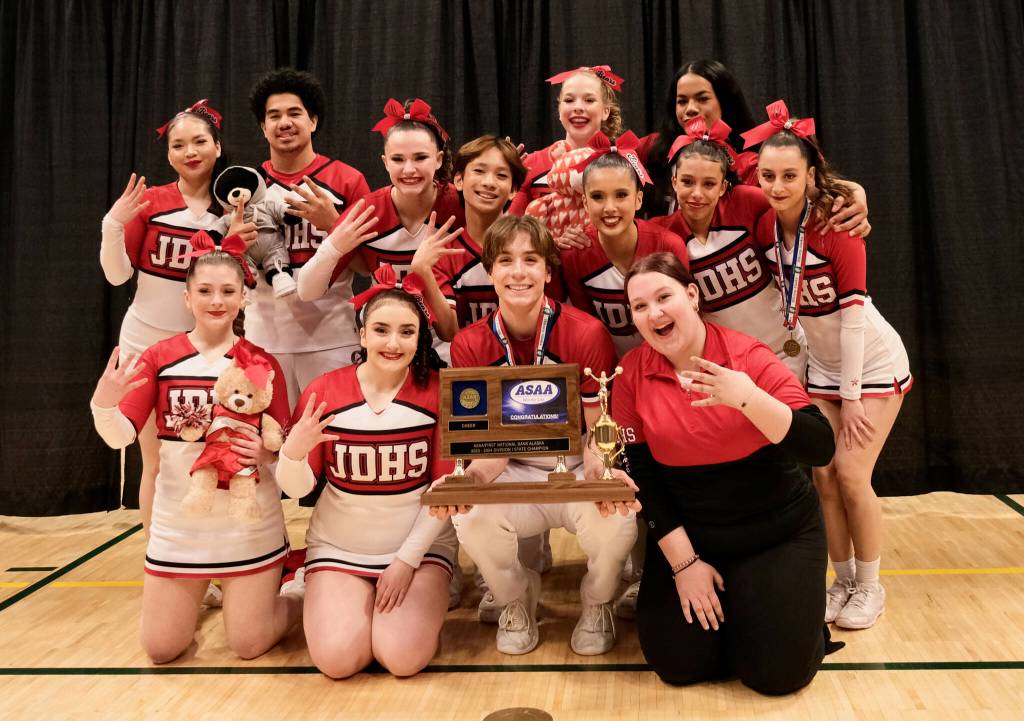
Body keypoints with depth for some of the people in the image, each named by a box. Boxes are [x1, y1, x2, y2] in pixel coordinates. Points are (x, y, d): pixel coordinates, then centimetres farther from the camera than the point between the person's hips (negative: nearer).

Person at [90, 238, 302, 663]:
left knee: (249, 646, 5)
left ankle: (295, 594, 35)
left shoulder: (262, 363, -4)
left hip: (249, 524, -2)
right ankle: (198, 593, 41)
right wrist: (103, 404, -28)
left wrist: (267, 452, -23)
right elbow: (120, 437, -8)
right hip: (177, 522, 2)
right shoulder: (158, 358, -2)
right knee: (161, 649, 10)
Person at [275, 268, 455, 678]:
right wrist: (293, 453, -27)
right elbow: (296, 488, -4)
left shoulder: (437, 392, -10)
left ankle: (429, 597, 14)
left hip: (420, 546, -1)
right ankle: (328, 599, 17)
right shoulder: (323, 393, -8)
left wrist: (408, 558, -11)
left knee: (405, 657, -17)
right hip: (338, 548, 1)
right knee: (337, 658, -15)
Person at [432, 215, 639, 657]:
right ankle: (516, 600, 7)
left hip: (580, 472, -1)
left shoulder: (587, 334, -16)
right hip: (516, 476, 2)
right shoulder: (470, 346, -9)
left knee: (616, 520, -34)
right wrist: (468, 479, -30)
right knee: (471, 519, -30)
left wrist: (599, 470, -34)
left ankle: (596, 604, 5)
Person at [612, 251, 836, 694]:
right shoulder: (632, 373, -8)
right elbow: (641, 475, -4)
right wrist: (684, 561, -9)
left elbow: (820, 449, -21)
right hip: (686, 536, 2)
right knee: (677, 664, -6)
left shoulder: (749, 357, -15)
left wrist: (746, 398, -36)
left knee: (777, 672, -9)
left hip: (778, 531, -2)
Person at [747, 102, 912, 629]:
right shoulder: (764, 226, -9)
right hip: (822, 367, 5)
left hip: (873, 364, -5)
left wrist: (852, 396, -19)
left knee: (852, 474, -7)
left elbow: (853, 312, -21)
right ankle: (843, 581, 18)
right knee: (823, 476, 2)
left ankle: (870, 588, 12)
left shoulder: (836, 223, -23)